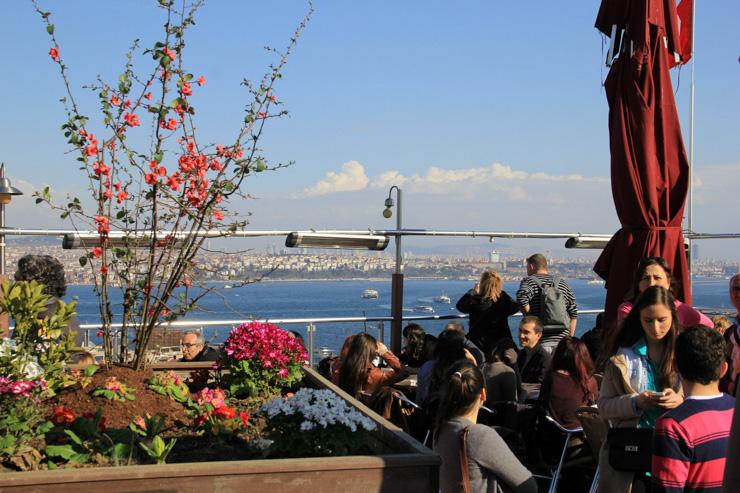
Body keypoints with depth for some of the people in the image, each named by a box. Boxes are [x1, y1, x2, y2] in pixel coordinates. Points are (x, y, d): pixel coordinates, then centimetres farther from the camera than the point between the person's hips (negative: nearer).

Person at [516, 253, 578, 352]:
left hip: (541, 341, -4)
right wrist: (570, 339, 18)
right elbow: (573, 314, 14)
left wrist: (530, 316, -7)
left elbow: (522, 298, -23)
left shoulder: (529, 281, 0)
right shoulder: (562, 283, 14)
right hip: (562, 338, 4)